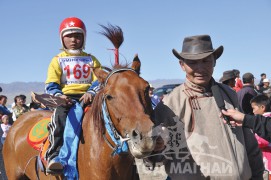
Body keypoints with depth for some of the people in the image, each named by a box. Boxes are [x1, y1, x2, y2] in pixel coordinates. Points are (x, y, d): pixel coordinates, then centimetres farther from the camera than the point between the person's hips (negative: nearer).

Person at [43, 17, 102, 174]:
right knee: (60, 116, -35)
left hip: (87, 97, 2)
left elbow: (99, 80, 6)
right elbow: (51, 85, 3)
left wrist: (91, 92, -16)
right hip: (66, 99, -2)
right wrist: (59, 95, -20)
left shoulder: (91, 60, 18)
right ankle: (54, 155, -38)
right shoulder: (58, 60, 13)